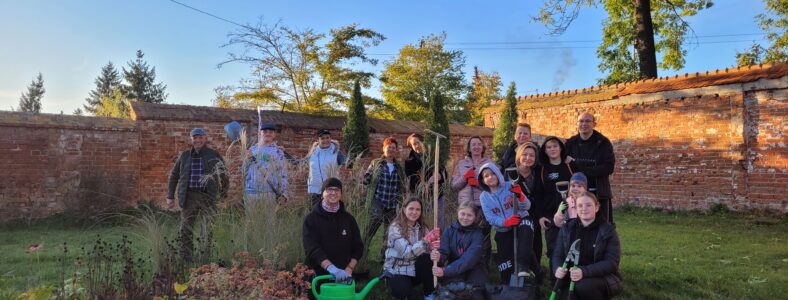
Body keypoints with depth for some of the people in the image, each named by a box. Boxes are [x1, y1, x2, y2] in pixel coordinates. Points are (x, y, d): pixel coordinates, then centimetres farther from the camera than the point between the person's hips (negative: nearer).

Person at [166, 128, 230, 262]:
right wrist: (170, 196, 11)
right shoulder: (184, 155, 9)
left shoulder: (214, 155, 4)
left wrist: (224, 194, 4)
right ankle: (186, 260, 11)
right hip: (189, 197, 2)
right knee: (186, 230, 2)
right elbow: (174, 175, 15)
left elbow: (224, 175, 10)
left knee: (211, 230, -1)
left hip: (208, 197, -2)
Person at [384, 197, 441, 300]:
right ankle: (400, 286, 5)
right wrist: (425, 242, -42)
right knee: (402, 291, -33)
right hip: (396, 270, -4)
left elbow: (428, 246, -14)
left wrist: (433, 245, -38)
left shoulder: (422, 227, 0)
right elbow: (406, 253, -28)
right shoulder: (395, 227, -17)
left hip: (414, 270, 4)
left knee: (426, 258, -26)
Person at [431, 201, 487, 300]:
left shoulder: (478, 234, -7)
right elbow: (444, 252, -10)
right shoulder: (448, 231, 1)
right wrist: (439, 257, -35)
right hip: (454, 271, 1)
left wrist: (445, 271, -31)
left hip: (474, 271, -1)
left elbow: (469, 259, -20)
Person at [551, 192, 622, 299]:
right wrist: (558, 268, -22)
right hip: (573, 276, 1)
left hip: (604, 277, -1)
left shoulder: (607, 230, -7)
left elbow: (612, 262, -15)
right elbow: (557, 254, 4)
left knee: (583, 286, -34)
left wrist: (584, 272, -32)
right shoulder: (567, 228, 3)